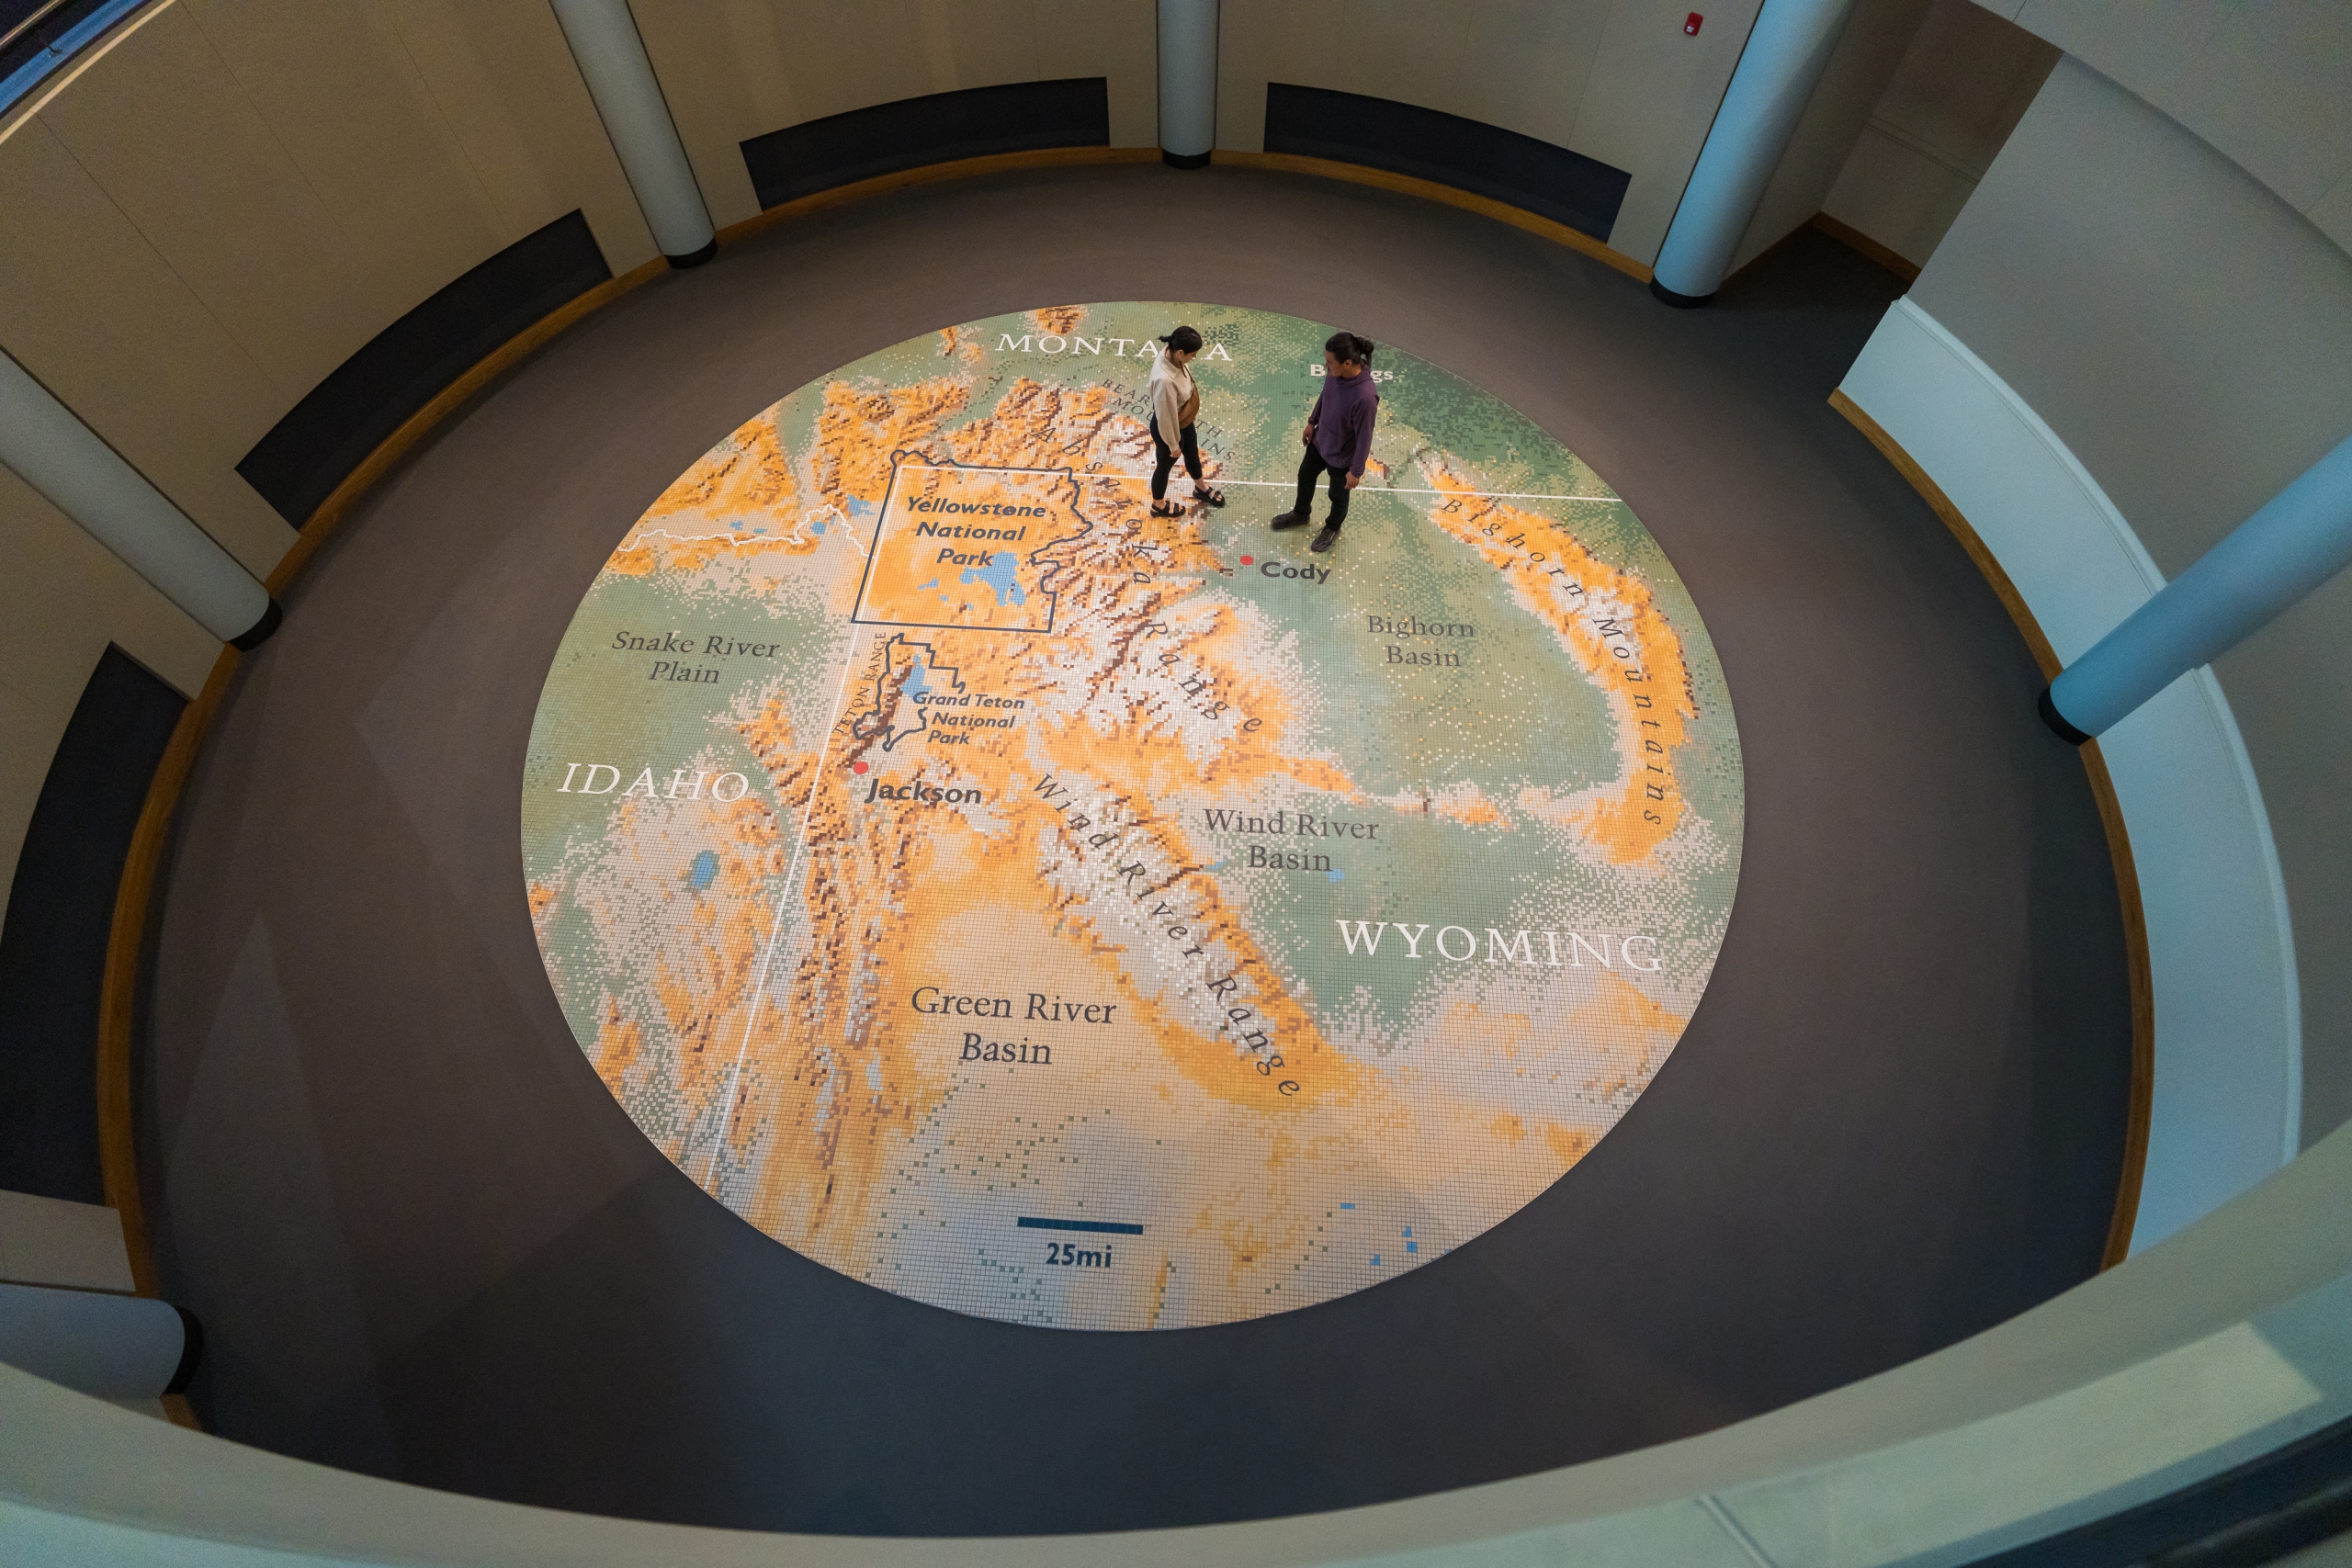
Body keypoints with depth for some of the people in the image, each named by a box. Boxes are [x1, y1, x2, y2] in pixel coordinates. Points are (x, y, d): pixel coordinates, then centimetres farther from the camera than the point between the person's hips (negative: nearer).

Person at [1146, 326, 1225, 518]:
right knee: (1165, 465, 21)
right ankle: (1158, 505, 51)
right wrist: (1173, 443, -15)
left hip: (1184, 420, 8)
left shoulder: (1170, 353, -19)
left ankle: (1200, 487, 63)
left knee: (1193, 453, 32)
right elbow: (1166, 416, -30)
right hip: (1168, 428, -8)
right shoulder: (1165, 380, -45)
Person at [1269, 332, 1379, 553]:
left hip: (1341, 455, -7)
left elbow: (1364, 437, -27)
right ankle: (1300, 514, 59)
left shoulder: (1365, 396, -40)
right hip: (1320, 440, 7)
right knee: (1305, 476, 29)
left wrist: (1356, 471, -16)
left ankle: (1332, 529, 53)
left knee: (1338, 495, 23)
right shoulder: (1335, 372, -20)